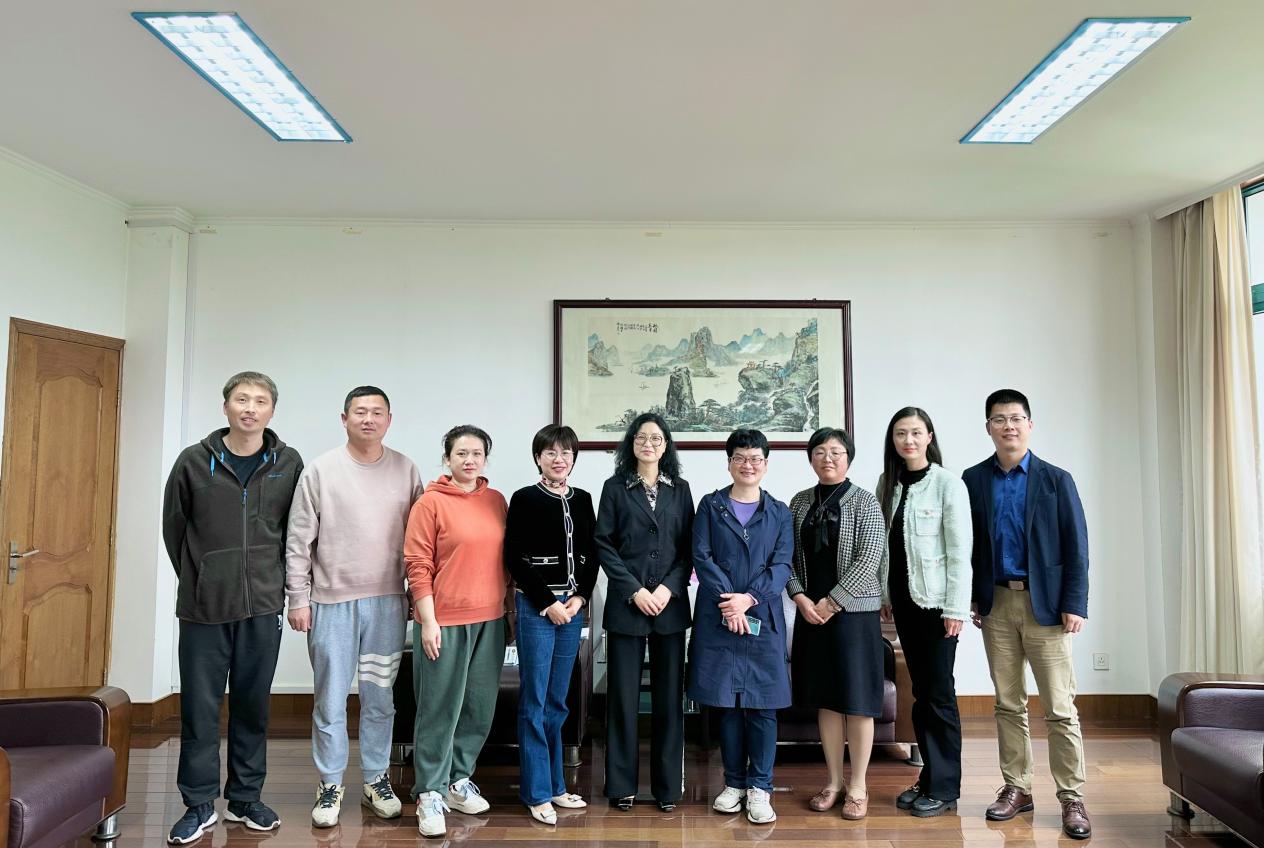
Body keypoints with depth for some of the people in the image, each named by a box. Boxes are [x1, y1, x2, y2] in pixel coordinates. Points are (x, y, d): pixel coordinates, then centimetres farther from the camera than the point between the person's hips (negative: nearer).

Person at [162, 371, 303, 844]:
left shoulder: (289, 464, 0)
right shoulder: (194, 461, -1)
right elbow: (174, 527, 7)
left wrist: (275, 581, 4)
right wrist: (197, 581, 8)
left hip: (263, 607, 1)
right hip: (203, 608, 0)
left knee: (253, 705, 11)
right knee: (199, 708, 7)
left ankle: (245, 798, 25)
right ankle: (200, 804, 22)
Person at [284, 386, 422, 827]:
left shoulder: (405, 470, 3)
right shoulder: (321, 470, -3)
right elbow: (299, 542, -1)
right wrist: (298, 599, -3)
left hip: (388, 604, 2)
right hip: (332, 604, -1)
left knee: (380, 699, 13)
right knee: (330, 702, 7)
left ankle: (376, 780, 29)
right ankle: (330, 786, 25)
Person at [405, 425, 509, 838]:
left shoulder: (497, 501, 7)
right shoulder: (431, 502, -7)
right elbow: (418, 566, -9)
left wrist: (508, 606, 12)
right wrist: (428, 622, -12)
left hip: (490, 620, 5)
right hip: (444, 621, -5)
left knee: (480, 707, 13)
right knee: (440, 709, 3)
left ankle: (459, 778, 30)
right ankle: (430, 793, 17)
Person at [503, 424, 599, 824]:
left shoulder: (583, 500, 8)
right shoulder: (524, 499, -5)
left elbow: (591, 555, 10)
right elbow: (514, 558, -9)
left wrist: (580, 598, -4)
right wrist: (548, 602, -11)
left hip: (572, 606, 5)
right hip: (535, 606, -4)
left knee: (557, 702, 13)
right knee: (534, 702, 2)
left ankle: (555, 784, 24)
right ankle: (537, 792, 13)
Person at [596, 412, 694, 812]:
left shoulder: (680, 489, 9)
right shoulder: (615, 487, 3)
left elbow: (688, 547, 5)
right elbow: (604, 545, -2)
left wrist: (669, 588, -9)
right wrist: (635, 591, -10)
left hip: (671, 603, 2)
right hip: (626, 603, -1)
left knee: (669, 695, 6)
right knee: (623, 695, 3)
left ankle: (667, 785, 18)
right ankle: (622, 784, 16)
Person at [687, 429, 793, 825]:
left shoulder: (779, 512, 9)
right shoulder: (710, 505, 6)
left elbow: (782, 565, 0)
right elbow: (701, 557, -2)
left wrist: (749, 598, -14)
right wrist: (728, 602, -13)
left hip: (763, 618, 0)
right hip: (717, 617, 0)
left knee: (762, 704, 2)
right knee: (726, 702, 8)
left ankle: (759, 788, 13)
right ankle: (734, 783, 21)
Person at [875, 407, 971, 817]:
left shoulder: (948, 484, -9)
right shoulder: (888, 484, 7)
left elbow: (960, 551, -11)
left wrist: (956, 607, -13)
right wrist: (885, 594, 10)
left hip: (936, 599, -5)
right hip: (903, 598, 5)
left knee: (939, 691, 2)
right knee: (920, 690, 12)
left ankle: (944, 787, 15)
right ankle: (929, 777, 24)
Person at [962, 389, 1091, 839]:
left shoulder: (1056, 480, 0)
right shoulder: (974, 479, 4)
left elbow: (1076, 547, -2)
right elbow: (967, 544, 6)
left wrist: (1075, 605, -8)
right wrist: (971, 598, 2)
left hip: (1045, 603, -2)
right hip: (996, 603, 2)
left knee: (1060, 707, 1)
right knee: (1008, 704, 10)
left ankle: (1072, 798, 12)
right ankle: (1016, 788, 22)